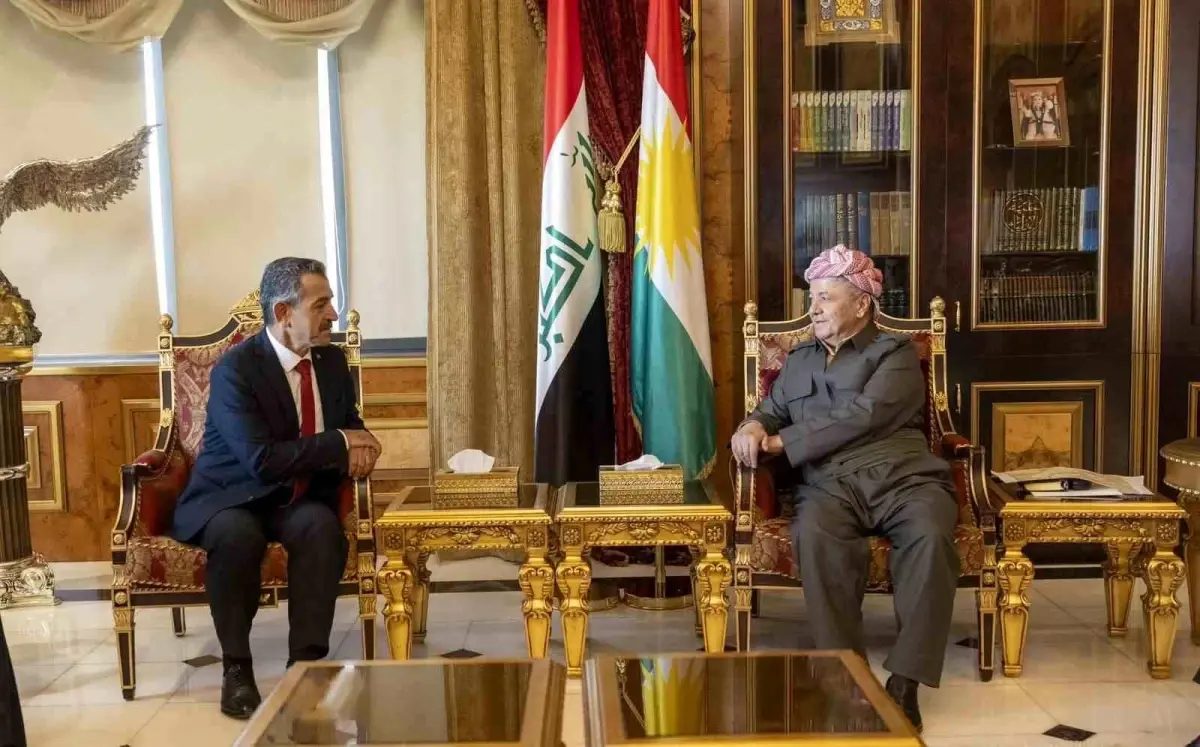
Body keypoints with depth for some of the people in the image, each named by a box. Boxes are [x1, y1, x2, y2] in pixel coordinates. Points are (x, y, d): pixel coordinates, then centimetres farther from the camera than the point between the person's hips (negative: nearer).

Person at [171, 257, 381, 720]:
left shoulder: (332, 360, 3)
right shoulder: (235, 369, -17)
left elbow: (351, 428, 13)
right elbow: (261, 460, -26)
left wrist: (359, 449, -13)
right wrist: (338, 444, -21)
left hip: (300, 501, 4)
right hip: (229, 499, -4)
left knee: (320, 526, -31)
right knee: (237, 534, -37)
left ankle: (306, 664, -27)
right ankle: (237, 668, -22)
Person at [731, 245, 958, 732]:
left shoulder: (896, 353, 10)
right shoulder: (800, 360, 28)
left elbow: (862, 415, -6)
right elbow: (773, 409, 27)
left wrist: (781, 441, -8)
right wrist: (754, 426, 0)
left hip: (902, 478, -2)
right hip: (831, 485, 2)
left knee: (931, 536, -36)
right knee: (814, 536, -35)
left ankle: (903, 681, -31)